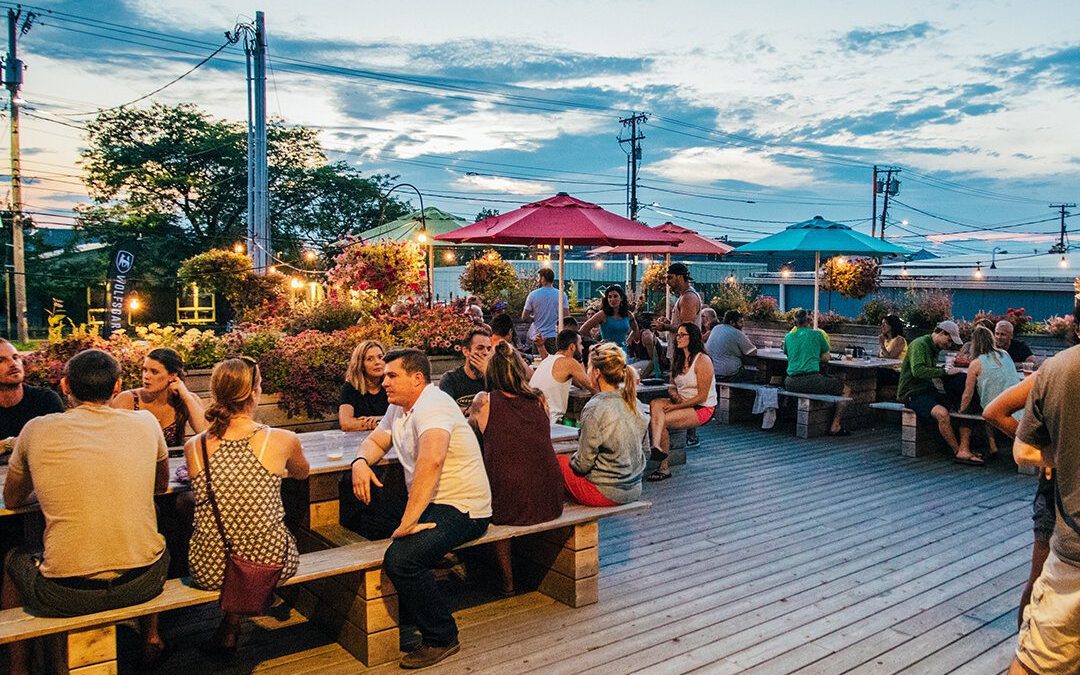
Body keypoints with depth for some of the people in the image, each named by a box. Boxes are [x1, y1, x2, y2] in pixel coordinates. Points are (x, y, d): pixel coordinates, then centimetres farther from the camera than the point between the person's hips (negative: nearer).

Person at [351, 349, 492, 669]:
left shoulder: (432, 405, -20)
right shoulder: (398, 407, 12)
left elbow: (431, 460, -36)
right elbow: (375, 441, 21)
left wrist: (408, 522, -36)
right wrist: (360, 462, -4)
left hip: (462, 510, -10)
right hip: (428, 503, 10)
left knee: (401, 558, -27)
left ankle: (442, 638, -5)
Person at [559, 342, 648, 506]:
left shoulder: (595, 408, -20)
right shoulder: (633, 402, 1)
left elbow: (583, 464, -16)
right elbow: (645, 452, 9)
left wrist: (573, 459, 5)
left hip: (606, 492, -7)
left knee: (558, 461, 13)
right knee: (569, 459, 24)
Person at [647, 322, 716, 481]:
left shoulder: (702, 361, -14)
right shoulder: (677, 359, 11)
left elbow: (702, 397, -16)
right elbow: (672, 386, 16)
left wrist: (675, 407, -19)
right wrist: (674, 394, -9)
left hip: (702, 408, -7)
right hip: (681, 403, 7)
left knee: (657, 421, -24)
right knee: (655, 403, -24)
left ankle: (664, 468, -14)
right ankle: (657, 446, -41)